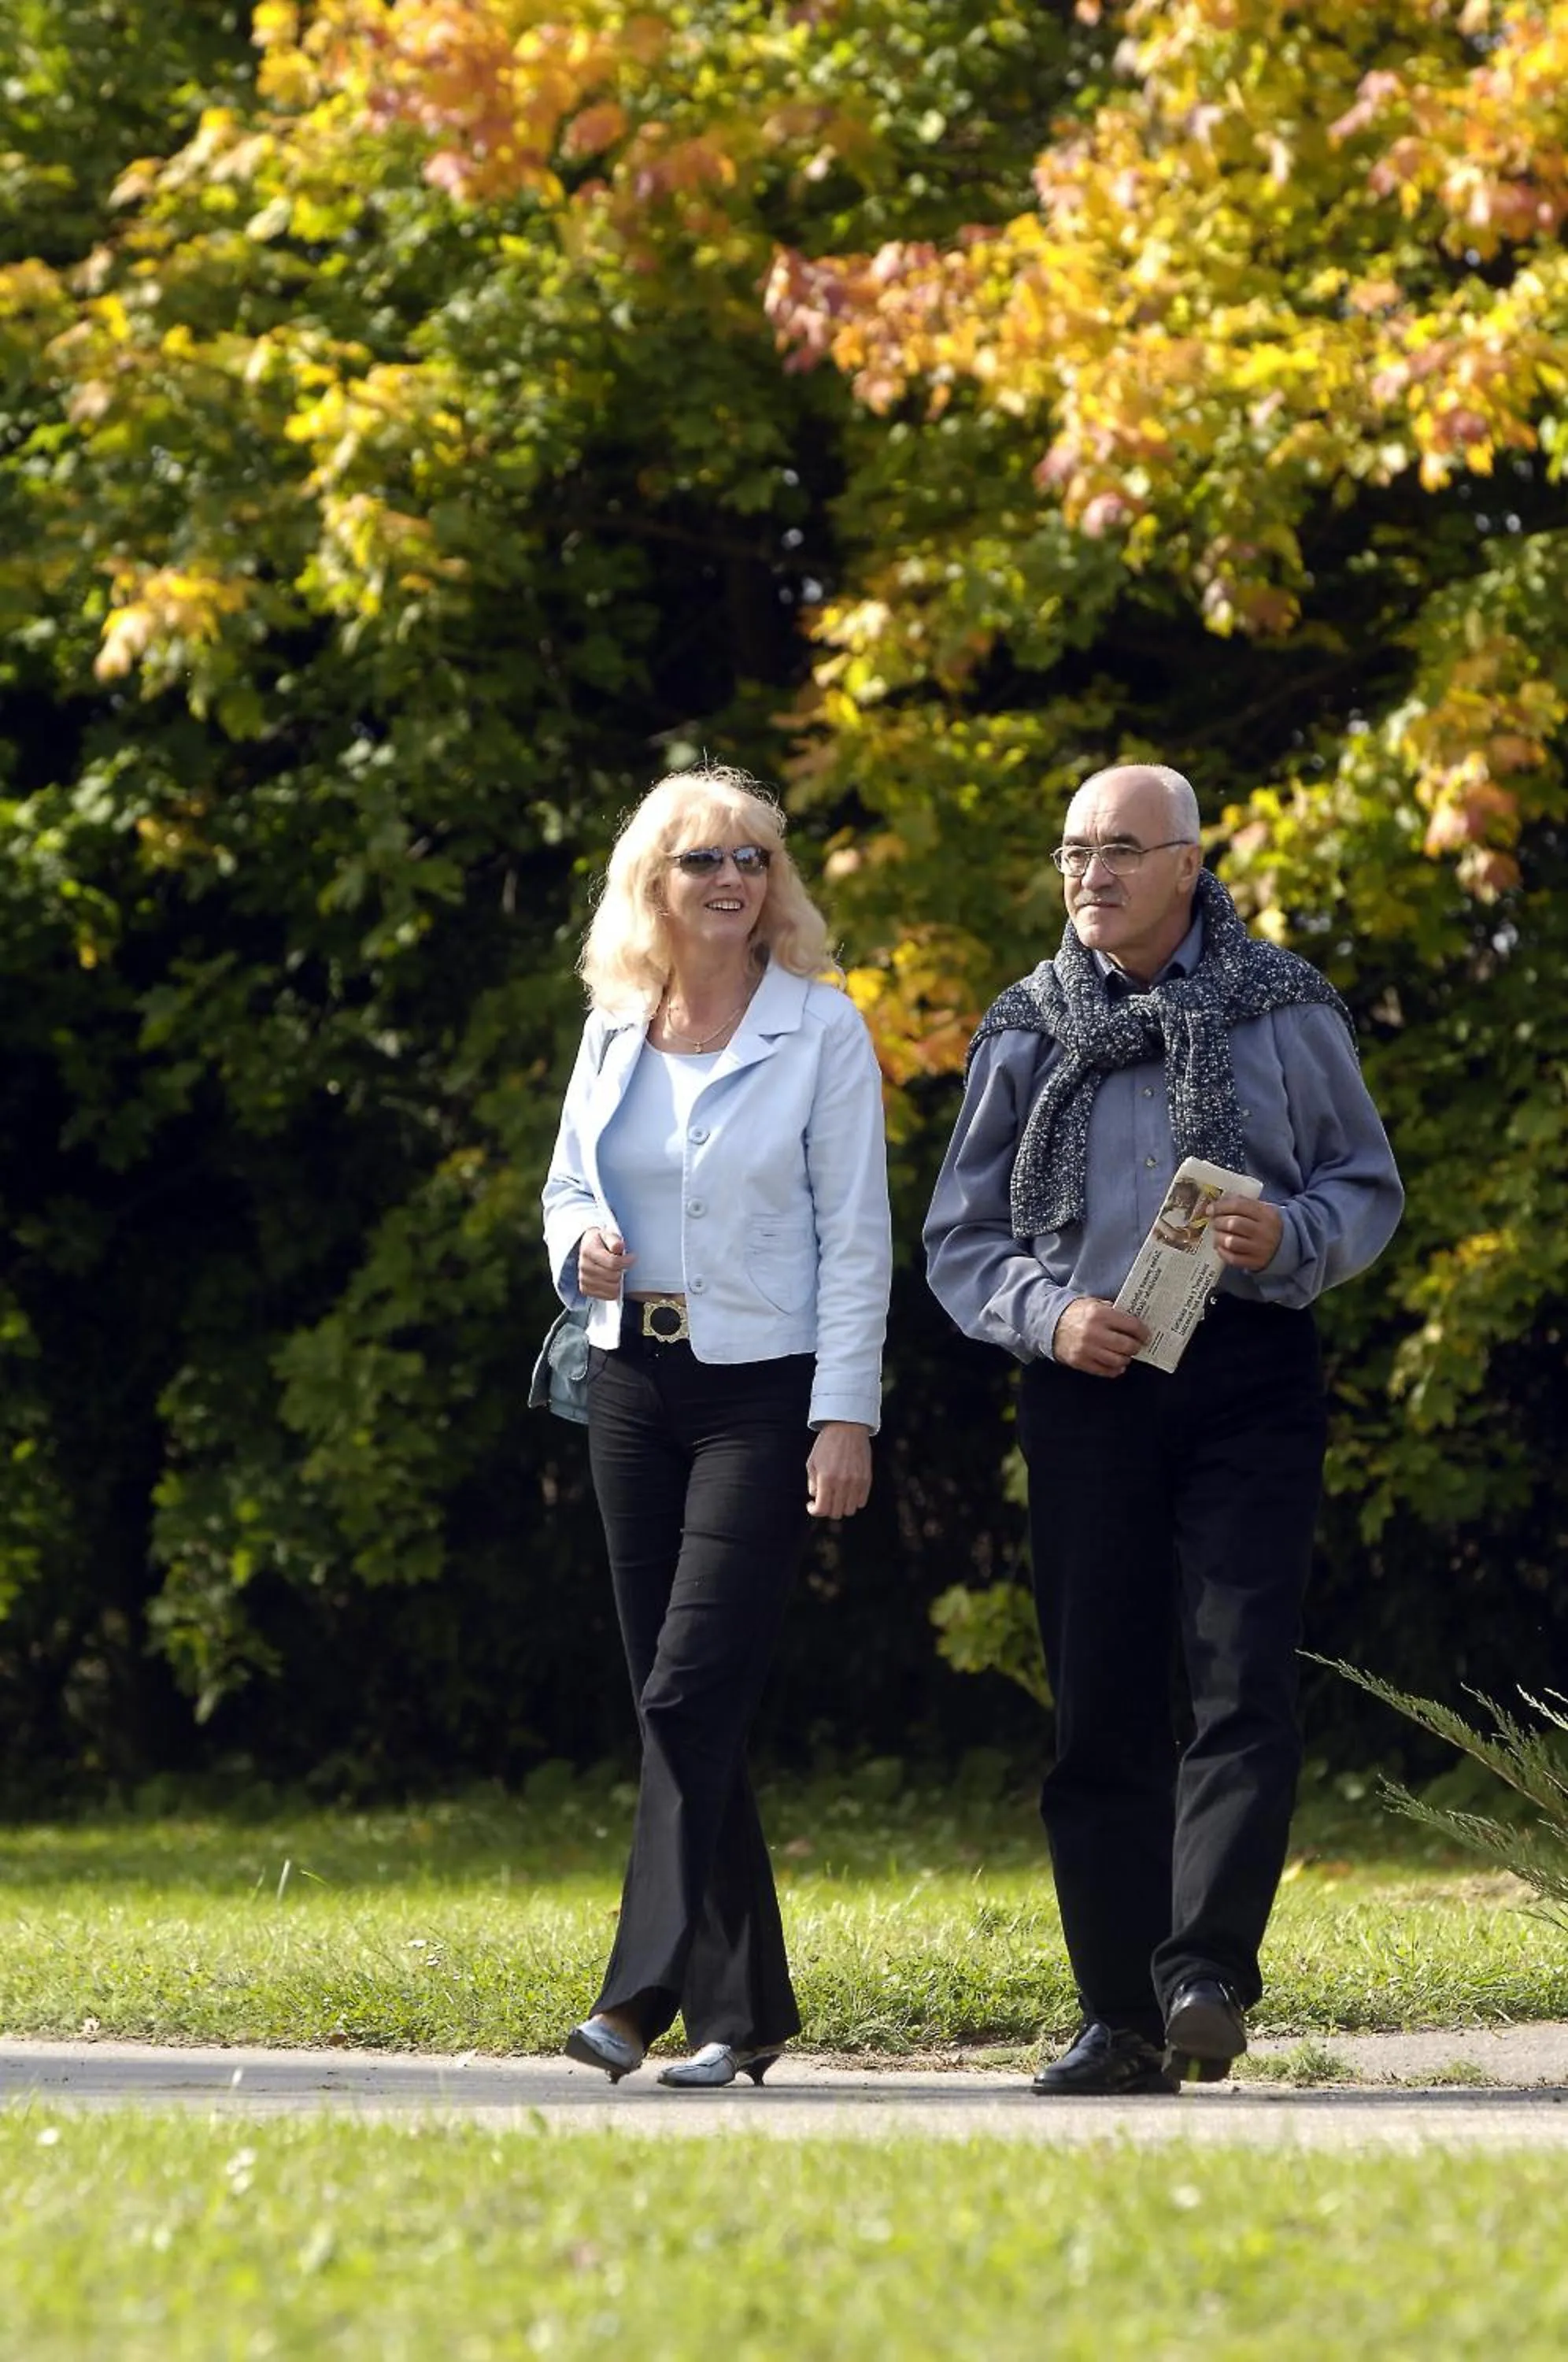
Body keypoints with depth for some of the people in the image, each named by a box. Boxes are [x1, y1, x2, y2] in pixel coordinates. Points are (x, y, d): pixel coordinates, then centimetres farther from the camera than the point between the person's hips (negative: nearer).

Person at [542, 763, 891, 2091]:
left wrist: (847, 1416, -12)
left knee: (691, 1692, -15)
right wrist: (581, 1245, -5)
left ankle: (650, 1992, -17)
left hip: (766, 1387, -5)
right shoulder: (614, 1030, 10)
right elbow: (569, 1181, 20)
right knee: (678, 1702, 5)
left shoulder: (821, 1028, -3)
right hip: (635, 1383, 5)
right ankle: (746, 2006, 11)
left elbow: (856, 1231, -5)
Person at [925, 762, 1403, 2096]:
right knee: (1102, 1711, 2)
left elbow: (1370, 1188, 10)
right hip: (1089, 1383, 2)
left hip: (1248, 1372, -2)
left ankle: (1208, 1972, -19)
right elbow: (960, 1236, 12)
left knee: (1242, 1687, -14)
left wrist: (1291, 1237, -12)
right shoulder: (1025, 1034, 11)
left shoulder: (1284, 1012, 7)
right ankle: (1122, 2020, 6)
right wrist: (1046, 1315, -7)